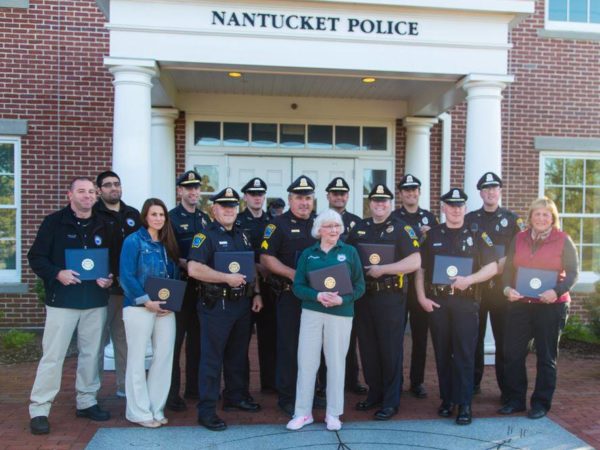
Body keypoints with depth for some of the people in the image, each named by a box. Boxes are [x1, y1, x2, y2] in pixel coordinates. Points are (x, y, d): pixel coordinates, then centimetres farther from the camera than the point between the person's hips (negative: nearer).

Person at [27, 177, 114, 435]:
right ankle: (39, 410, 8)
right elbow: (36, 257, -4)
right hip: (62, 301, -4)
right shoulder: (54, 222, -2)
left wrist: (110, 277, -2)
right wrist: (57, 274, -19)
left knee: (91, 353, 11)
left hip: (96, 302, 4)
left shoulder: (103, 226, 10)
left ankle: (87, 402, 25)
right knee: (52, 355, -2)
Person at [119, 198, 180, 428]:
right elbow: (126, 276, -11)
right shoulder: (133, 240, -5)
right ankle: (139, 411, 13)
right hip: (139, 307, -5)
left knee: (164, 357, 6)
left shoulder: (168, 244, 13)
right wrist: (146, 301, -16)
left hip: (165, 309, 6)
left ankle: (156, 409, 19)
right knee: (138, 359, 2)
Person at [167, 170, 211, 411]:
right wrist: (185, 264, -22)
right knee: (175, 339, -2)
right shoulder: (171, 218, -4)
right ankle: (172, 393, 7)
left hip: (201, 285, 6)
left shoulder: (205, 218, 14)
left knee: (197, 338, 14)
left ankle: (194, 387, 26)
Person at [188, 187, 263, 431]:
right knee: (212, 357, -1)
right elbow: (194, 268, -21)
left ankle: (236, 396, 33)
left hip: (243, 303, 7)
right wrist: (227, 278, -24)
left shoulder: (243, 236, 14)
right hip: (216, 305, -7)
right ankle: (206, 410, 8)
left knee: (238, 354, 18)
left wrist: (257, 293, 10)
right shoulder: (205, 236, -9)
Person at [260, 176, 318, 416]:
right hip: (290, 294, -5)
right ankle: (287, 397, 14)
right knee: (289, 346, 3)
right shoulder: (278, 224, -3)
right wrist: (292, 274, -20)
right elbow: (266, 258, -10)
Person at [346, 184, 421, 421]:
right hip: (363, 295, 5)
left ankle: (391, 401, 12)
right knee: (367, 348, 12)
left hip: (390, 296, -5)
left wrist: (382, 269, -18)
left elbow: (415, 262, -14)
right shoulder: (359, 228, 11)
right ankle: (374, 394, 27)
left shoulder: (401, 228, -5)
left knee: (390, 349, 1)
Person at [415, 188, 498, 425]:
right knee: (442, 353, 8)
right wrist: (422, 297, -1)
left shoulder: (476, 235, 5)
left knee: (465, 353, -2)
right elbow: (420, 268, 10)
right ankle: (446, 399, 20)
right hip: (436, 301, 2)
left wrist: (469, 279, -14)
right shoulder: (431, 235, 9)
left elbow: (492, 267, 1)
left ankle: (464, 404, 4)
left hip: (466, 301, -2)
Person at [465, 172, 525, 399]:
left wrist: (505, 263, -14)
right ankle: (473, 383, 19)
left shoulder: (512, 219, 6)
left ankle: (507, 387, 11)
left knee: (504, 337, 1)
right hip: (474, 284, 2)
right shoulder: (469, 219, 9)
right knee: (474, 336, 7)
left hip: (502, 285, -1)